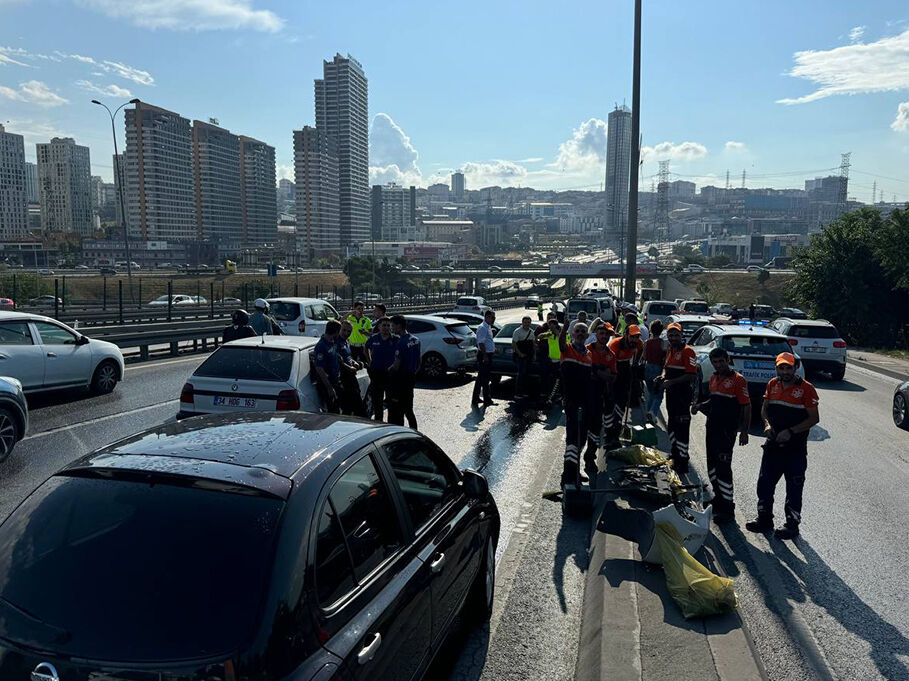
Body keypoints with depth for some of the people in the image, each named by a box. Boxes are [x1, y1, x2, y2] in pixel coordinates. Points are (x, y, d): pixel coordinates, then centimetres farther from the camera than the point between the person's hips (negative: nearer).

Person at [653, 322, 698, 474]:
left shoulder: (687, 351, -14)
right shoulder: (670, 350, 14)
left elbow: (692, 376, -21)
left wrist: (671, 382, -23)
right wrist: (662, 376, 6)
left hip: (682, 395, -9)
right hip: (671, 393, 9)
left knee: (682, 428, -6)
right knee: (671, 426, 21)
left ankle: (683, 463, -1)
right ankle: (674, 454, 37)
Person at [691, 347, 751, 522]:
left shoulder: (738, 380, -11)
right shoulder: (714, 378, 14)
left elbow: (747, 407, -12)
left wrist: (744, 432, -15)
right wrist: (700, 406, 7)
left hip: (727, 431, -8)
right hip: (712, 428, 8)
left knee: (723, 468, -8)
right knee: (712, 466, 15)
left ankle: (727, 508, 0)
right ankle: (719, 497, 32)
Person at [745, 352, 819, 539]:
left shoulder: (806, 388, -9)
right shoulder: (773, 384, 7)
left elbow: (814, 418, -10)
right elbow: (764, 409, 15)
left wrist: (790, 431, -18)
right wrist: (767, 424, -5)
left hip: (796, 446, -5)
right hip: (773, 443, 5)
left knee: (794, 486, 5)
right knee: (765, 482, 11)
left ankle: (792, 524, 18)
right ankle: (764, 519, 25)